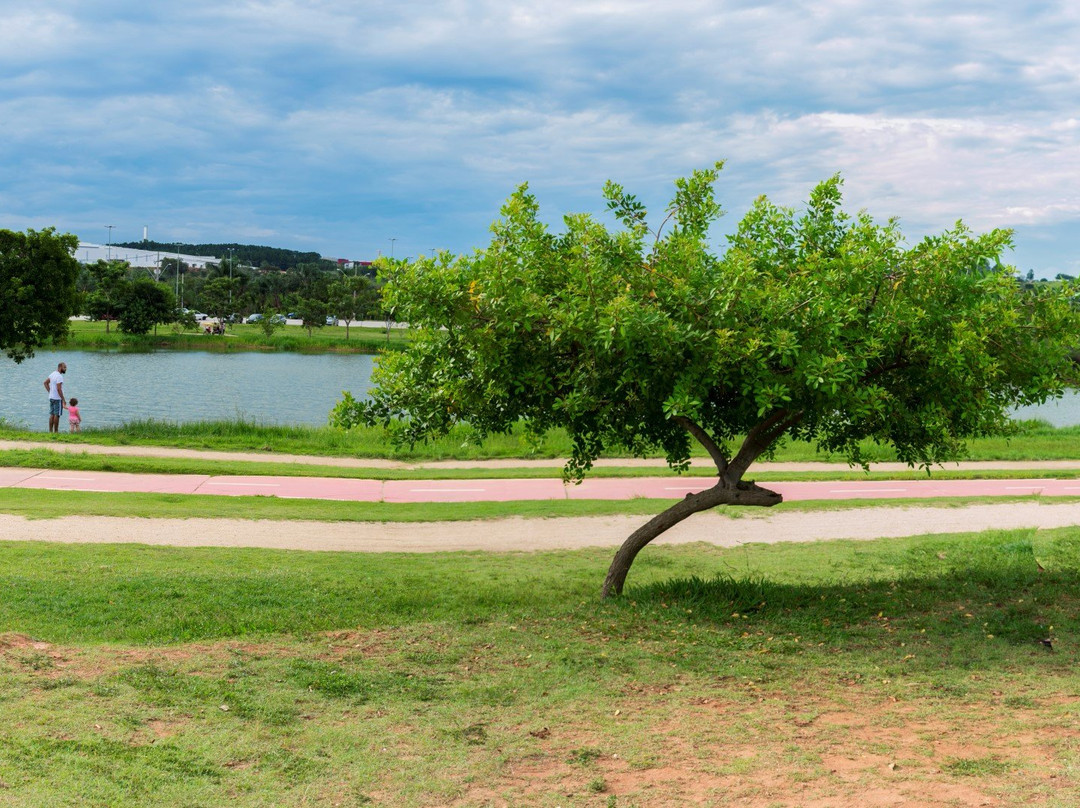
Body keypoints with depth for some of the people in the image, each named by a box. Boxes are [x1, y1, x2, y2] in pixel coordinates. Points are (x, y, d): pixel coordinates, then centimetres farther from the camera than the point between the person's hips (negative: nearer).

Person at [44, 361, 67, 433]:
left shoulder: (52, 374, 10)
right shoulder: (59, 376, -18)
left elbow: (46, 382, 19)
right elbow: (59, 389, -24)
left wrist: (50, 392, 16)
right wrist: (63, 399, -20)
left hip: (51, 397, 9)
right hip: (57, 398, -9)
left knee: (52, 415, 11)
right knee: (57, 415, -4)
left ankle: (50, 431, 13)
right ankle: (56, 431, -1)